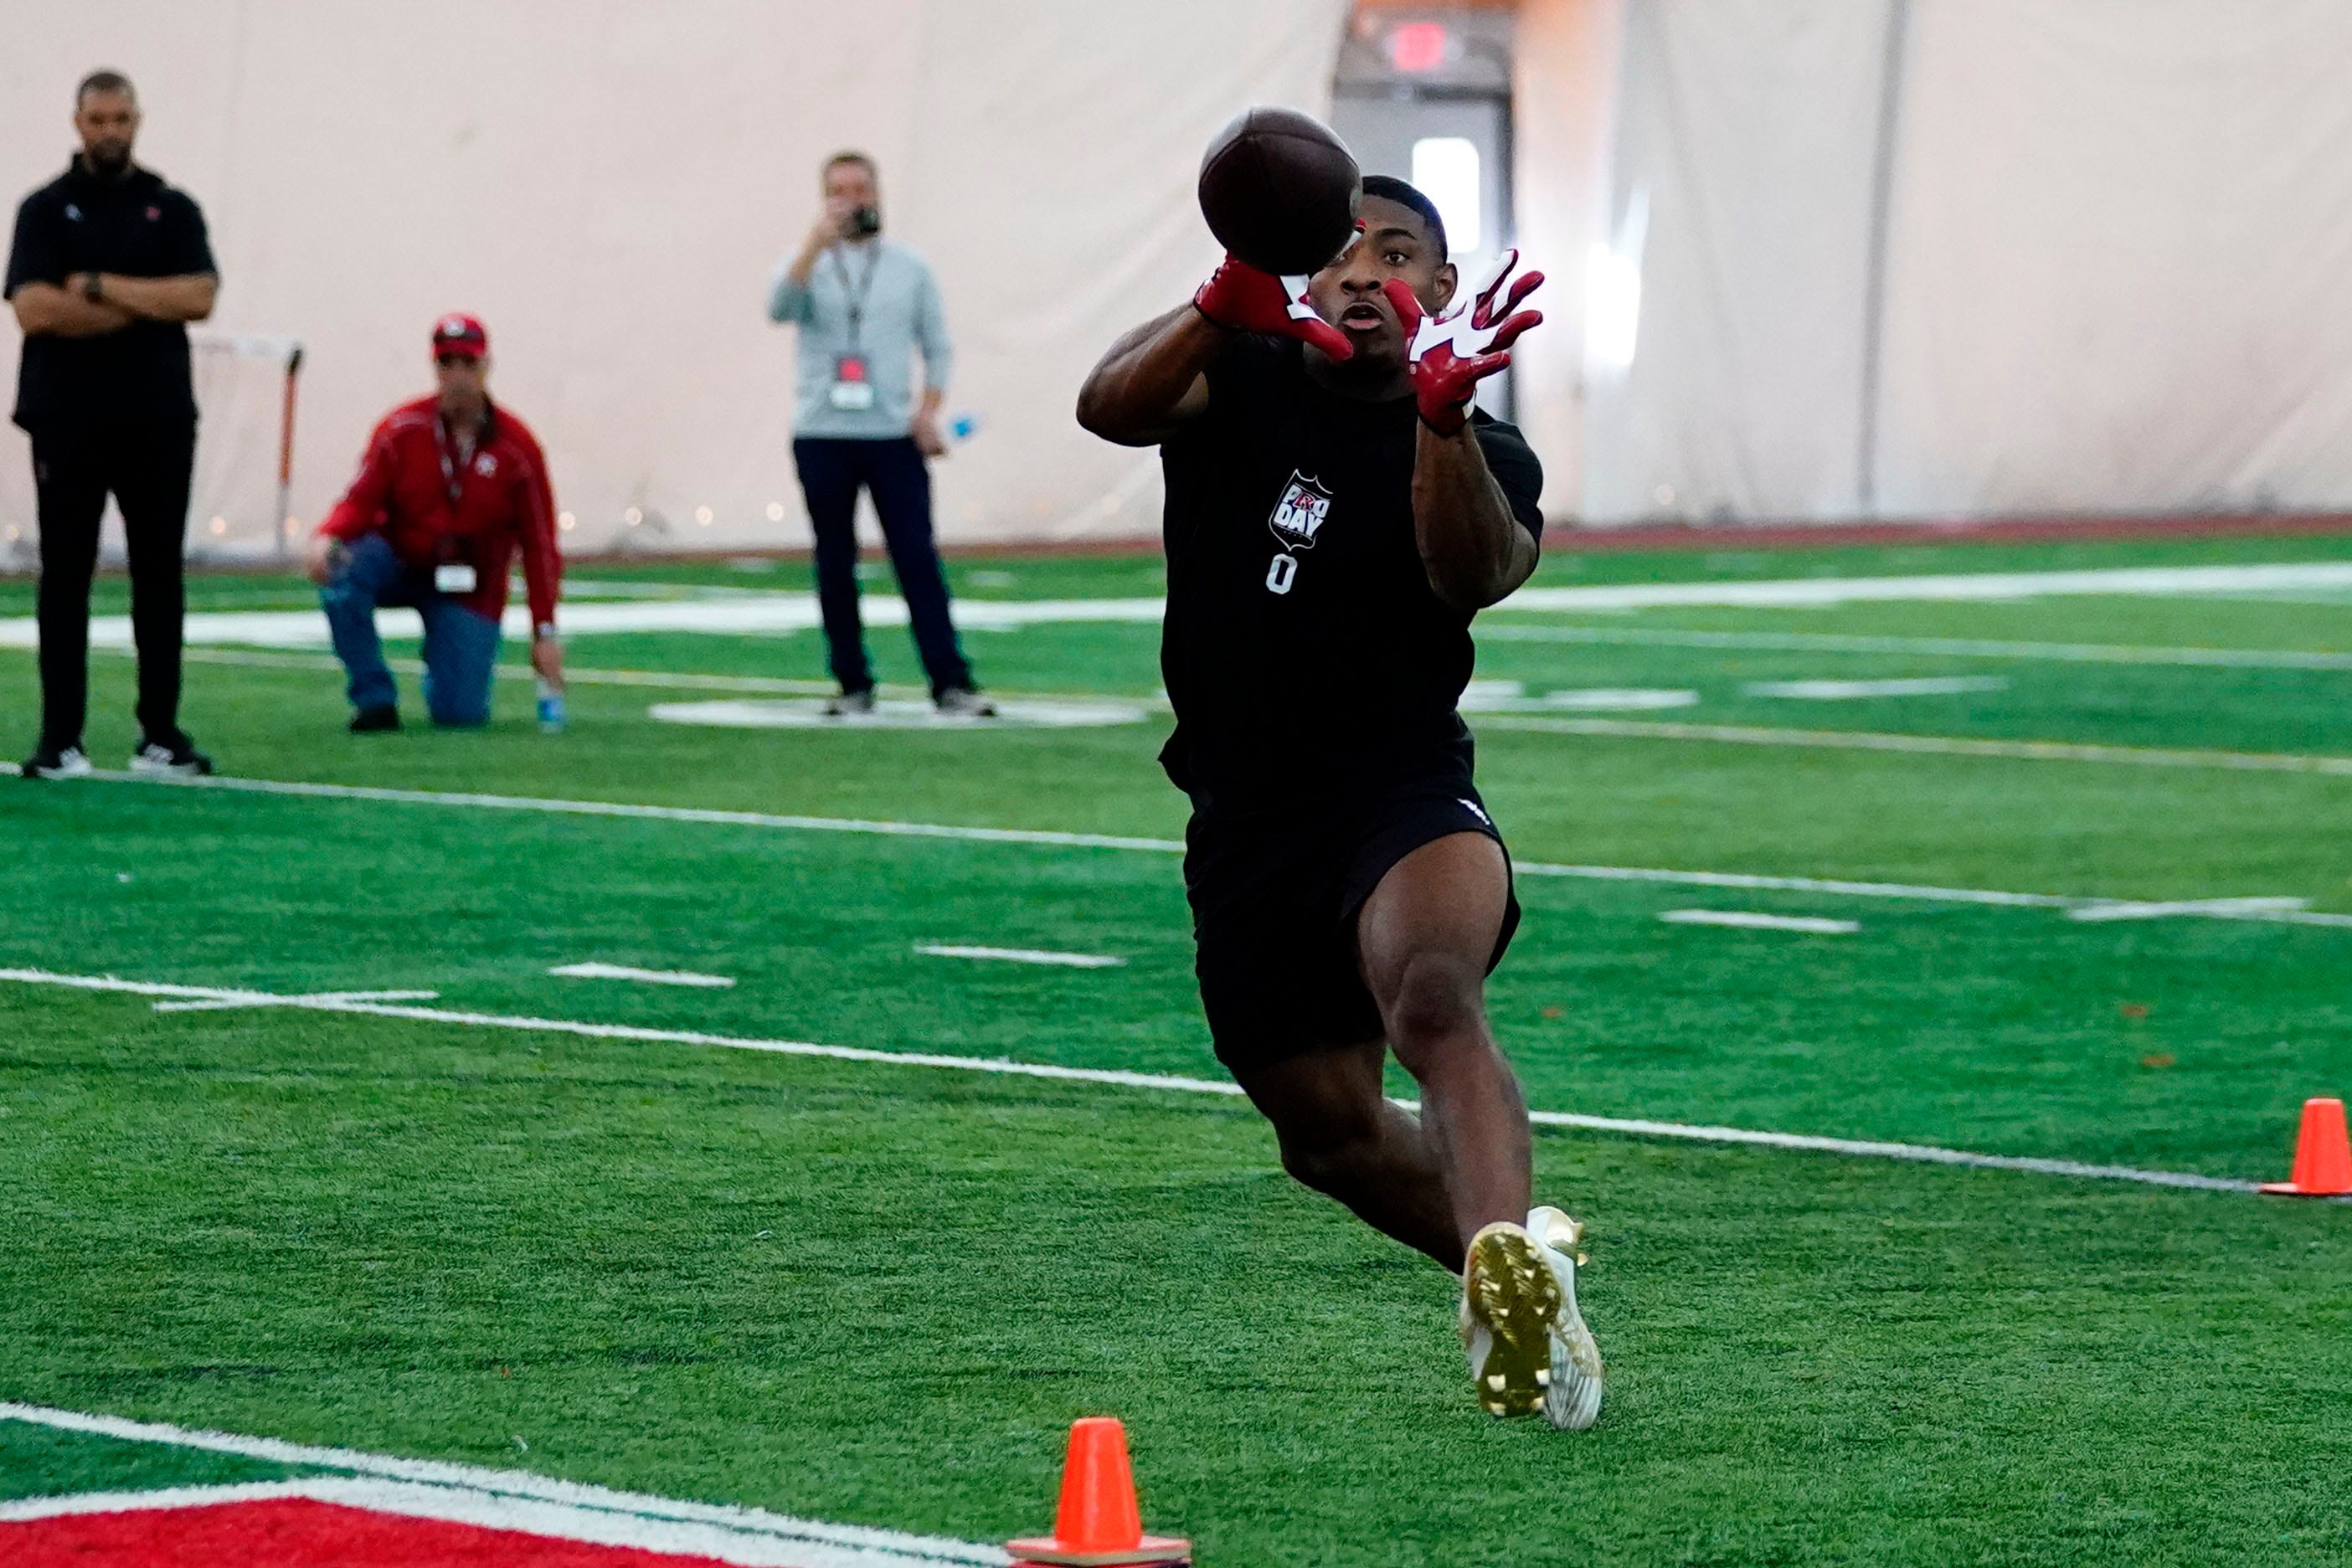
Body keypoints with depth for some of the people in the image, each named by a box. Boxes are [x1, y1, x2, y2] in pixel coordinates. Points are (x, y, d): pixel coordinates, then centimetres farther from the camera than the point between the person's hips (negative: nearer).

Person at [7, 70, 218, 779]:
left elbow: (198, 296, -6)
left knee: (159, 576, 3)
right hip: (68, 422, -2)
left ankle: (161, 735, 7)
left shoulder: (173, 210, 10)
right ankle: (60, 739, -1)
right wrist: (145, 305, -8)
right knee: (65, 579, -2)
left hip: (158, 425, 2)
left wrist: (98, 287, -9)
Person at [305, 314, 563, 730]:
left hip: (469, 593, 0)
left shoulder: (517, 447, -9)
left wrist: (545, 633, -9)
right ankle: (374, 700, -18)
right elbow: (362, 501, -7)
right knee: (342, 568, -34)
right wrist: (327, 537, -31)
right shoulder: (401, 430, -8)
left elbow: (538, 544, -5)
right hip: (400, 563, 0)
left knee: (460, 712, -12)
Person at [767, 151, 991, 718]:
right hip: (822, 438, 0)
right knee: (835, 564, 2)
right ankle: (853, 685, 8)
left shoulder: (909, 267, 11)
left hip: (895, 437, 0)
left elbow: (937, 346, 13)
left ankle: (951, 684, -9)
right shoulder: (808, 263, 7)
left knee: (918, 559, -7)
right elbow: (779, 308, -14)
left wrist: (929, 408, -2)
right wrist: (819, 241, -22)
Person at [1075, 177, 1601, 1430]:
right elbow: (1107, 408, -18)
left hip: (1403, 801, -4)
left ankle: (1510, 1267, -56)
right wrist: (1218, 312, -39)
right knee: (1326, 1129, 13)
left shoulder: (1480, 455, -3)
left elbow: (1476, 571, -26)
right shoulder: (1240, 383, 3)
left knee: (1434, 1002, -35)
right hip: (1246, 831, 4)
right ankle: (1516, 1258, 36)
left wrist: (1443, 417, -45)